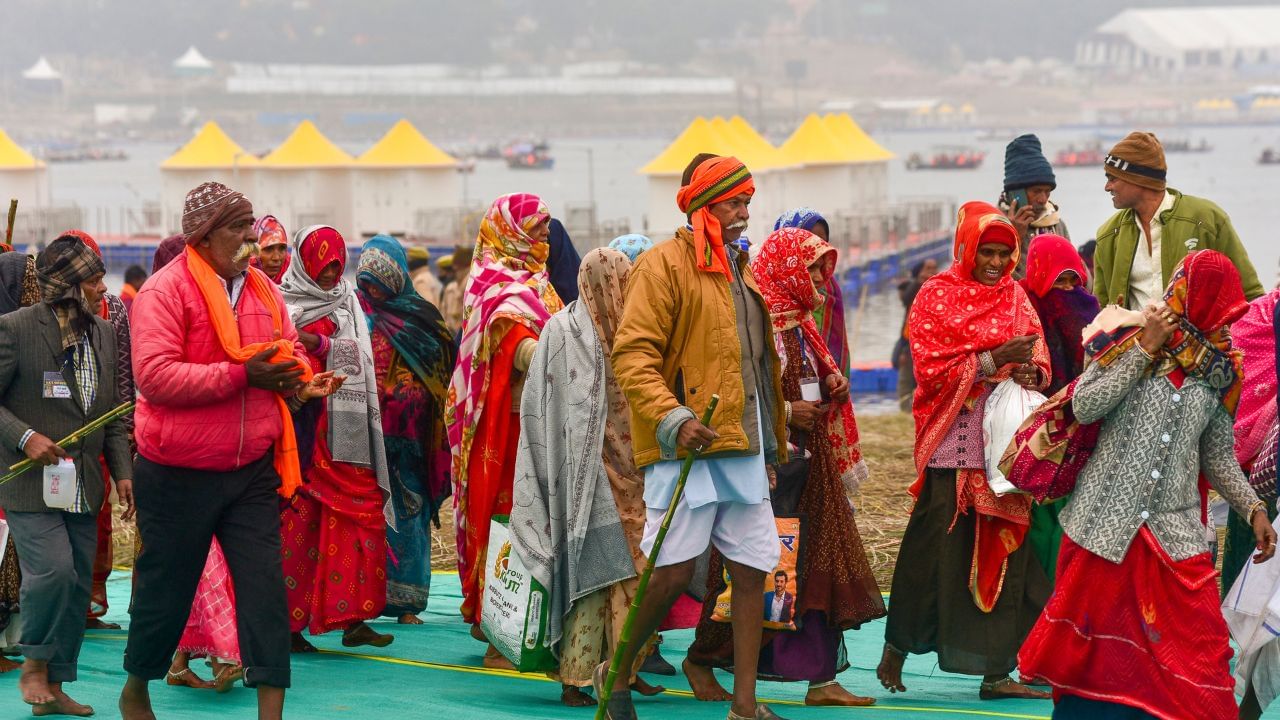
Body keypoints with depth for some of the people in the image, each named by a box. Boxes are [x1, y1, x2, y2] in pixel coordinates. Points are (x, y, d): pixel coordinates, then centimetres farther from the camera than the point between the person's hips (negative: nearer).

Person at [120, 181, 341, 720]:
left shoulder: (263, 288, 7)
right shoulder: (165, 291, -12)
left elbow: (290, 350, 19)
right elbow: (153, 374, -23)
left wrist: (298, 380, -6)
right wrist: (240, 375, -25)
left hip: (253, 469, 5)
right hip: (179, 473, -5)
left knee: (264, 584, -3)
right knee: (166, 587, 8)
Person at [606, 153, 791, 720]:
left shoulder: (740, 270, 20)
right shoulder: (664, 265, -6)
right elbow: (632, 355, -14)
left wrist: (774, 436, 26)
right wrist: (672, 419, -25)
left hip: (743, 446, 8)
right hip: (687, 445, -8)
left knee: (753, 568, 2)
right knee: (674, 571, -9)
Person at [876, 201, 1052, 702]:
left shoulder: (1017, 298, 14)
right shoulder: (937, 297, 1)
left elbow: (1039, 362, 11)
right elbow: (933, 369, -8)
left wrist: (1031, 374, -12)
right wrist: (995, 360, -17)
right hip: (952, 448, -4)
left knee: (1003, 553, 0)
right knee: (934, 548, -4)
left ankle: (996, 673, 3)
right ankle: (896, 652, 13)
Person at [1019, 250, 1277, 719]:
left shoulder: (1218, 370, 8)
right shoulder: (1127, 341, -1)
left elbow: (1217, 455, 15)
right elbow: (1084, 408, -13)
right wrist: (1145, 347, -12)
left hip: (1176, 531, 2)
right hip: (1107, 521, -2)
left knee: (1193, 650, -5)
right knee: (1096, 641, 6)